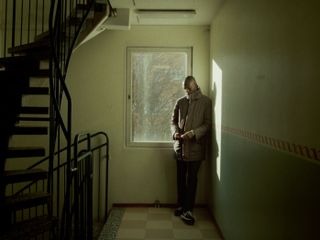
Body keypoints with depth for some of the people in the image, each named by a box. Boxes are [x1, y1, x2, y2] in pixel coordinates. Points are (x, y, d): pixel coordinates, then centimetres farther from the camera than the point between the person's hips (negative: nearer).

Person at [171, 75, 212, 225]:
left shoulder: (206, 102, -3)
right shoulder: (180, 102, 8)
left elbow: (208, 124, -7)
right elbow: (173, 120, 13)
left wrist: (193, 133, -21)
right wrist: (175, 132, -7)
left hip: (195, 146, -4)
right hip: (180, 146, 4)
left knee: (191, 178, 0)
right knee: (180, 177, 13)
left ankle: (187, 210, 9)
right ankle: (181, 205, 28)